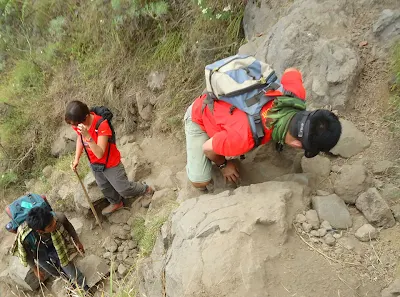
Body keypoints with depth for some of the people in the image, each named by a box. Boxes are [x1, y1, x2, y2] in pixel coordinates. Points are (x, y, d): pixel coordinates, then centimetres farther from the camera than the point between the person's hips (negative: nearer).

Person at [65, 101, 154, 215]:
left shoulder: (101, 125, -37)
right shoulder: (78, 123, -17)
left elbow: (100, 154, -39)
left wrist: (87, 136, -51)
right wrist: (76, 159, -1)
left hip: (110, 163, -6)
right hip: (94, 163, 7)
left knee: (124, 189, 10)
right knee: (104, 187, 27)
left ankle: (146, 190, 37)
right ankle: (116, 203, 54)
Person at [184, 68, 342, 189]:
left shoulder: (295, 94, -29)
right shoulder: (244, 138, -45)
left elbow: (291, 71, -4)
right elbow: (208, 148, -26)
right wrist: (223, 165, -4)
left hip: (223, 104, 6)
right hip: (199, 117, -5)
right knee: (200, 182, -13)